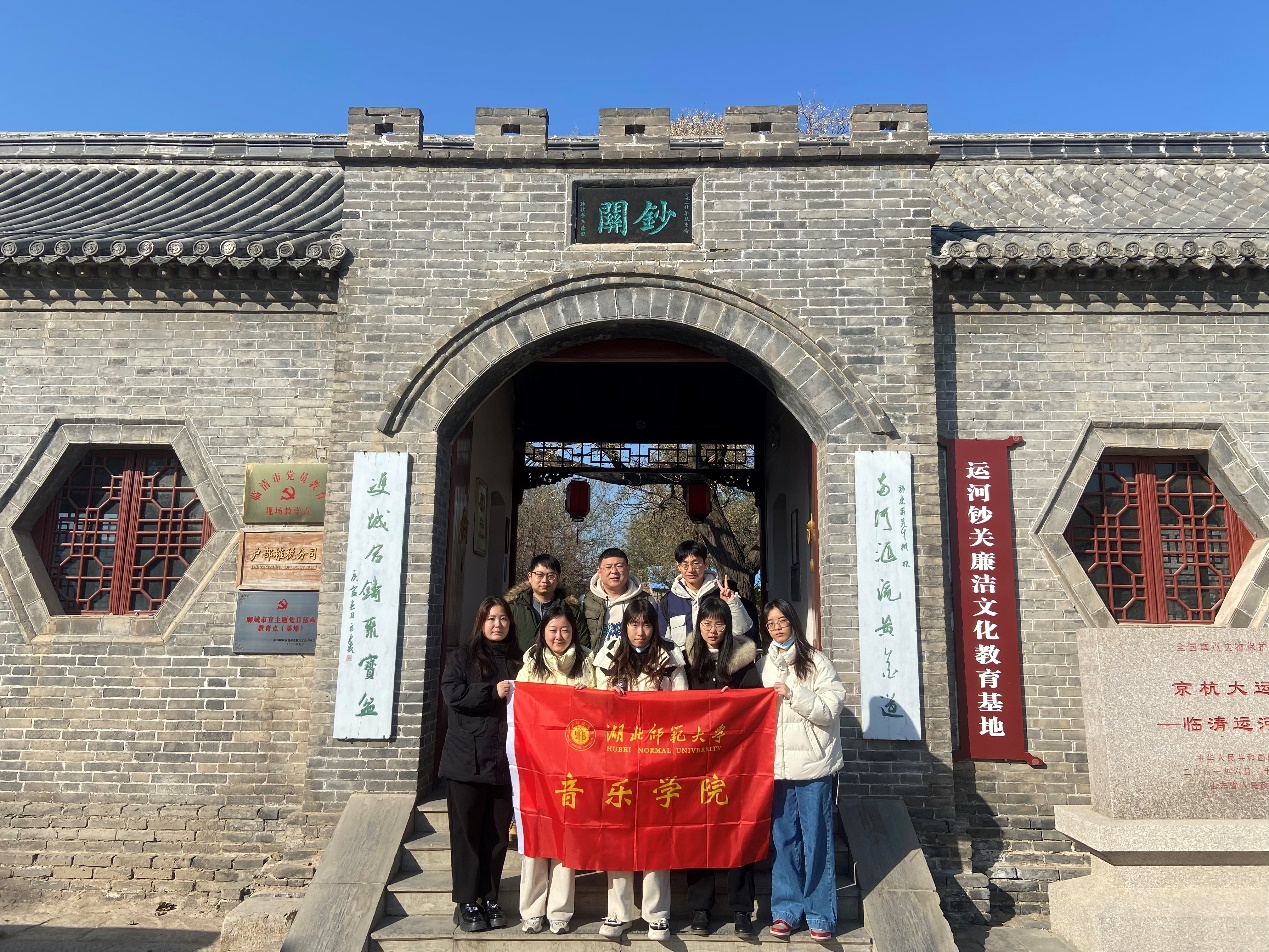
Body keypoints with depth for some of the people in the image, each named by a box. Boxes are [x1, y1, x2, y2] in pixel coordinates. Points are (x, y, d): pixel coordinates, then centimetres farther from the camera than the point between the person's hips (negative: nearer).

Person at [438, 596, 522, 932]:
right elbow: (452, 694, -10)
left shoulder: (518, 660, 13)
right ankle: (467, 902, 14)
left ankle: (490, 898, 20)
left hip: (504, 759, 3)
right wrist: (493, 692, -15)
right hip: (468, 759, -3)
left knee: (498, 831, 7)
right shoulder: (463, 657, 4)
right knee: (467, 831, 3)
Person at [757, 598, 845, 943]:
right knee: (782, 838, 9)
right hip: (776, 764, 4)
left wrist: (793, 694, -18)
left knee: (816, 839, 3)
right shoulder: (764, 664, 11)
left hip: (812, 764, -4)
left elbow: (830, 710, -10)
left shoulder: (816, 662, -2)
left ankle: (820, 914, 14)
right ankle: (786, 909, 20)